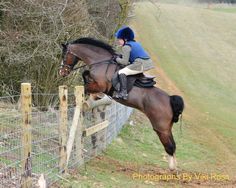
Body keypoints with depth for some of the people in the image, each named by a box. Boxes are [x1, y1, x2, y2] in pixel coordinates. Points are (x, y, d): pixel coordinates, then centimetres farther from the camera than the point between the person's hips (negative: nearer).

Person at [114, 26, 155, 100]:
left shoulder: (126, 47, -5)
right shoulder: (136, 43, 23)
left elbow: (124, 62, -9)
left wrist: (117, 59, 9)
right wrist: (121, 56, 24)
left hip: (141, 64, -10)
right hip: (149, 63, 10)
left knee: (121, 72, -9)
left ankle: (123, 93, -19)